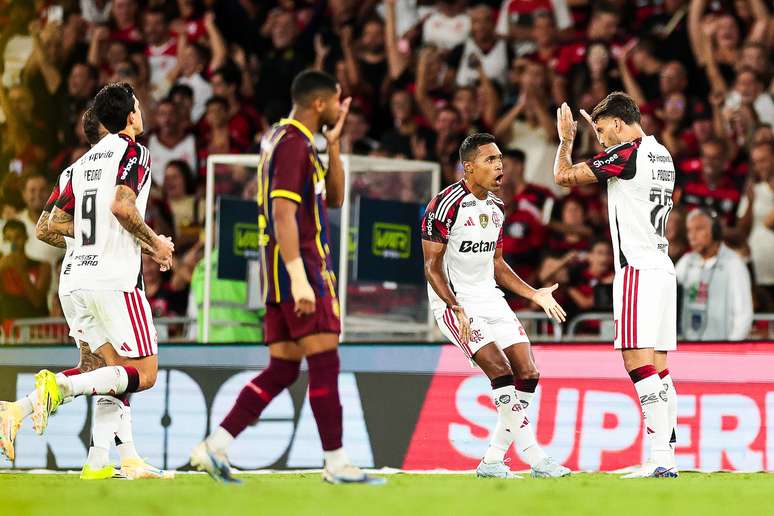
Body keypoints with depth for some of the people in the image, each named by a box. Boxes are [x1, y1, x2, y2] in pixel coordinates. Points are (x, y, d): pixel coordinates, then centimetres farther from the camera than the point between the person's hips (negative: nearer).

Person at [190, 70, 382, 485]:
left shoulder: (289, 139, 20)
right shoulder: (293, 143, -12)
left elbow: (334, 198, 25)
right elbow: (283, 212, -21)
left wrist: (333, 144, 14)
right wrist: (298, 276, -27)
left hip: (288, 273, 10)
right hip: (300, 266, -10)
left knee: (282, 370, 8)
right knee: (325, 363, -7)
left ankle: (215, 447, 4)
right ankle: (336, 463, -4)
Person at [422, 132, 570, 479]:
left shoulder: (496, 207, 11)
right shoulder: (446, 204, -14)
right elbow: (432, 265, -14)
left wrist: (534, 295, 12)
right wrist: (457, 309, -24)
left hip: (490, 299, 8)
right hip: (454, 302, -8)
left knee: (528, 374, -1)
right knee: (501, 372, -19)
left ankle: (492, 461, 5)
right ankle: (534, 457, -14)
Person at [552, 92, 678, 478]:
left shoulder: (626, 154, -10)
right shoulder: (662, 155, 16)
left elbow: (563, 176, -4)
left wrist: (566, 139, 14)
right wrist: (601, 135, 40)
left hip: (638, 268, -9)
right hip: (663, 269, 9)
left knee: (638, 362, -14)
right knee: (658, 369, 7)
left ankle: (659, 459, -22)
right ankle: (666, 457, 4)